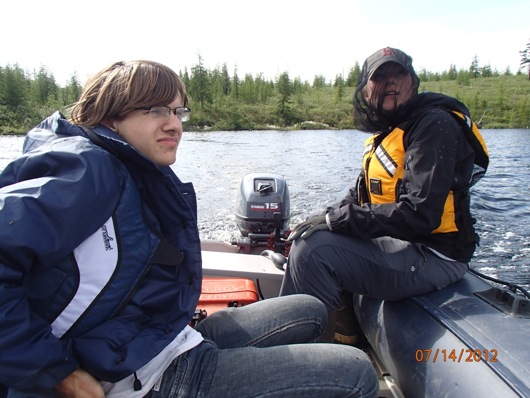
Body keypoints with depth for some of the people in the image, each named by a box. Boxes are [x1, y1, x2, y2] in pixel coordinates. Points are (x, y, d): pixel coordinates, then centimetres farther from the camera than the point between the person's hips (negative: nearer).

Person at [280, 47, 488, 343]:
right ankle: (342, 332, 12)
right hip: (400, 243, 9)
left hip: (434, 256, -9)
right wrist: (325, 219, -4)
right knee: (309, 235, 10)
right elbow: (360, 197, 16)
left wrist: (335, 219, -22)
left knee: (313, 250, -25)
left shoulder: (435, 125, -14)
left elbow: (420, 214, -25)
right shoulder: (384, 133, 14)